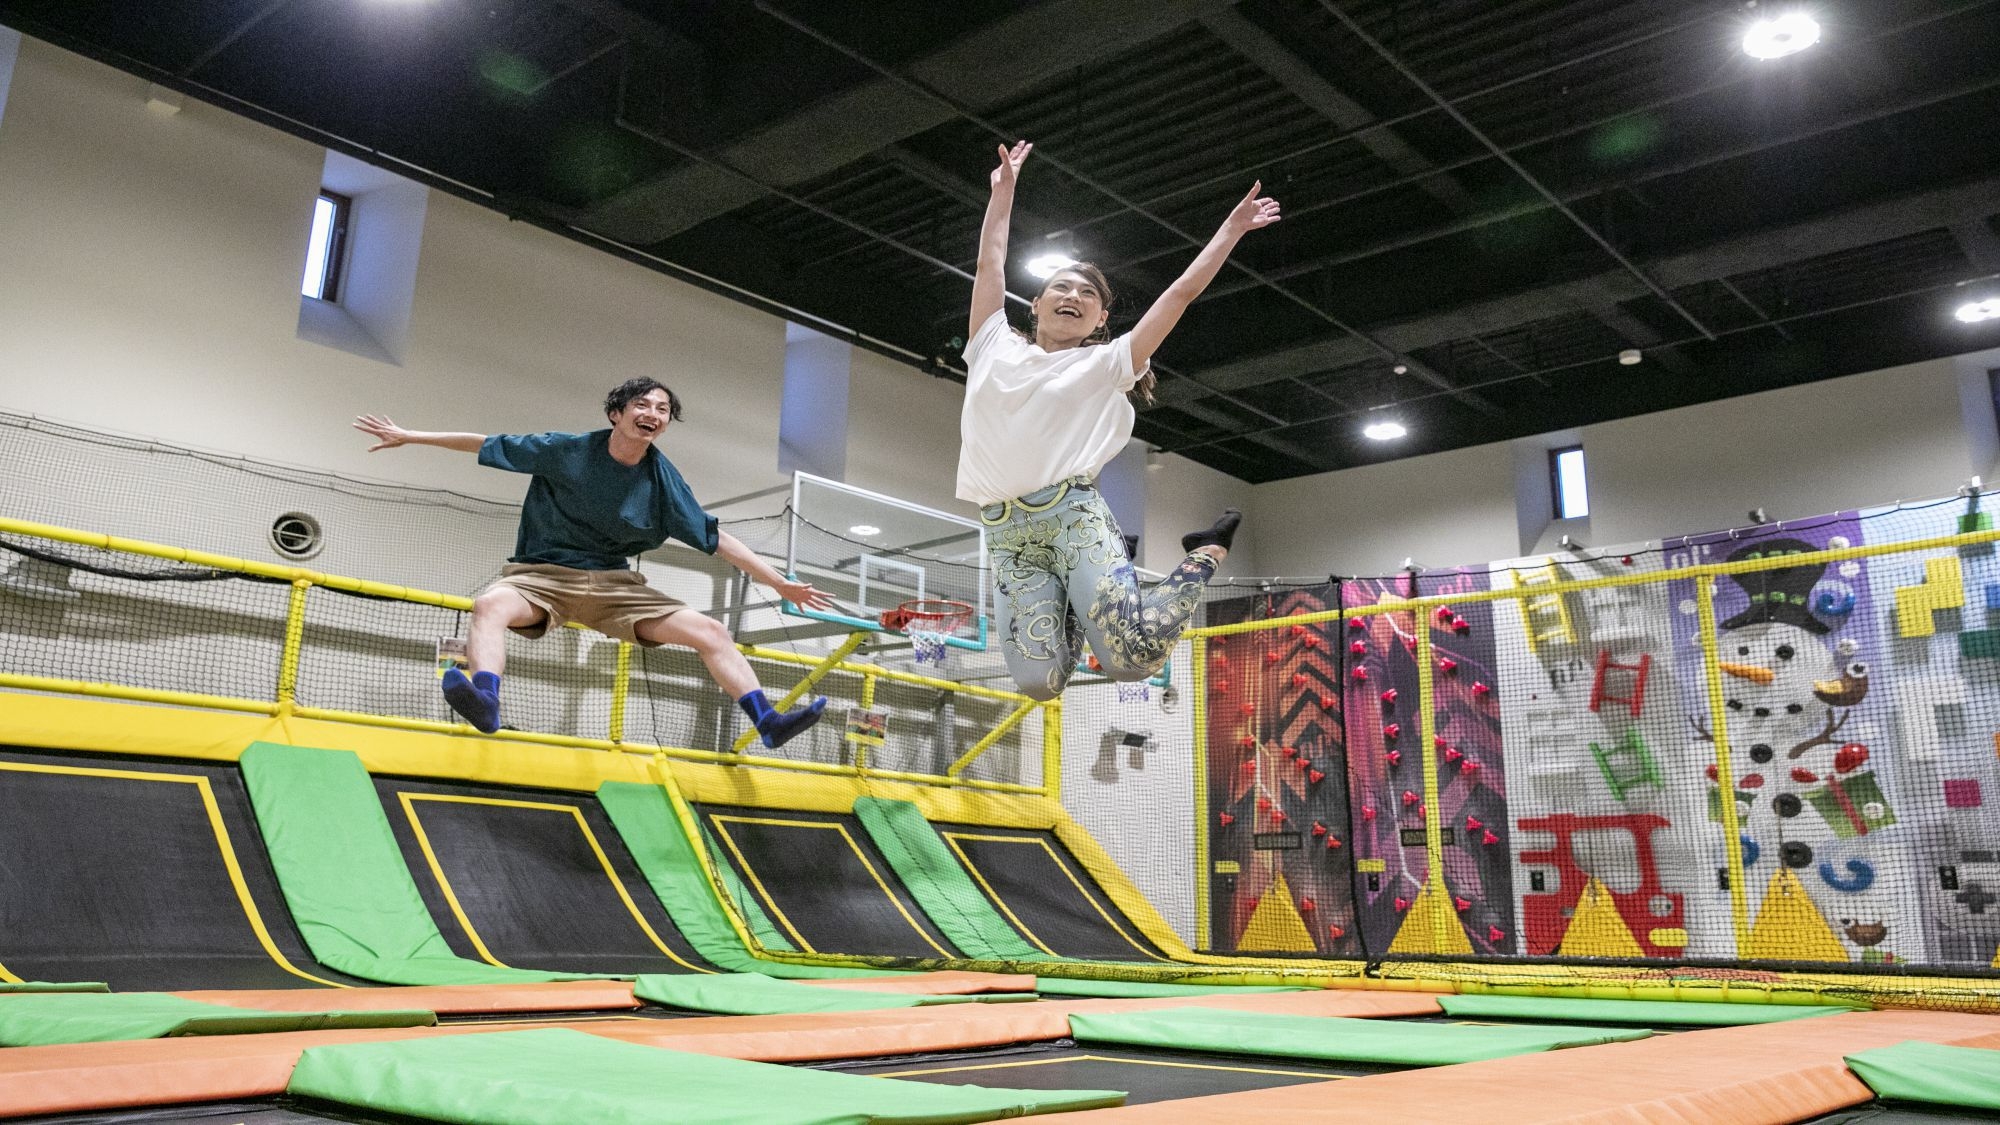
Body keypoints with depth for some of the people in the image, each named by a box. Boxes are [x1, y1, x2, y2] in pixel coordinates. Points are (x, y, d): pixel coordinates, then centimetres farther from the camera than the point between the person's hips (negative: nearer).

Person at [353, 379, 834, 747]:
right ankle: (486, 702, -58)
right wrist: (409, 436, 4)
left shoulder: (663, 480, -1)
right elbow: (488, 445, 3)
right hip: (542, 574, -3)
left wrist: (781, 583, -3)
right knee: (490, 605, -38)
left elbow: (717, 539, 1)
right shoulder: (565, 451, -8)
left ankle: (768, 721, -10)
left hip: (614, 583, 3)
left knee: (711, 632, -12)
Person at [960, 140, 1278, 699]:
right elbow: (991, 264, 27)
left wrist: (1232, 228, 15)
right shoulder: (994, 349, 19)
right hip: (1007, 533, 2)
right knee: (1039, 681, -13)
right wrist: (1003, 191, 33)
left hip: (1073, 514, -2)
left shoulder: (1107, 363, 12)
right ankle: (1076, 612, 22)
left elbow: (1181, 293, 13)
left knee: (1136, 656, -21)